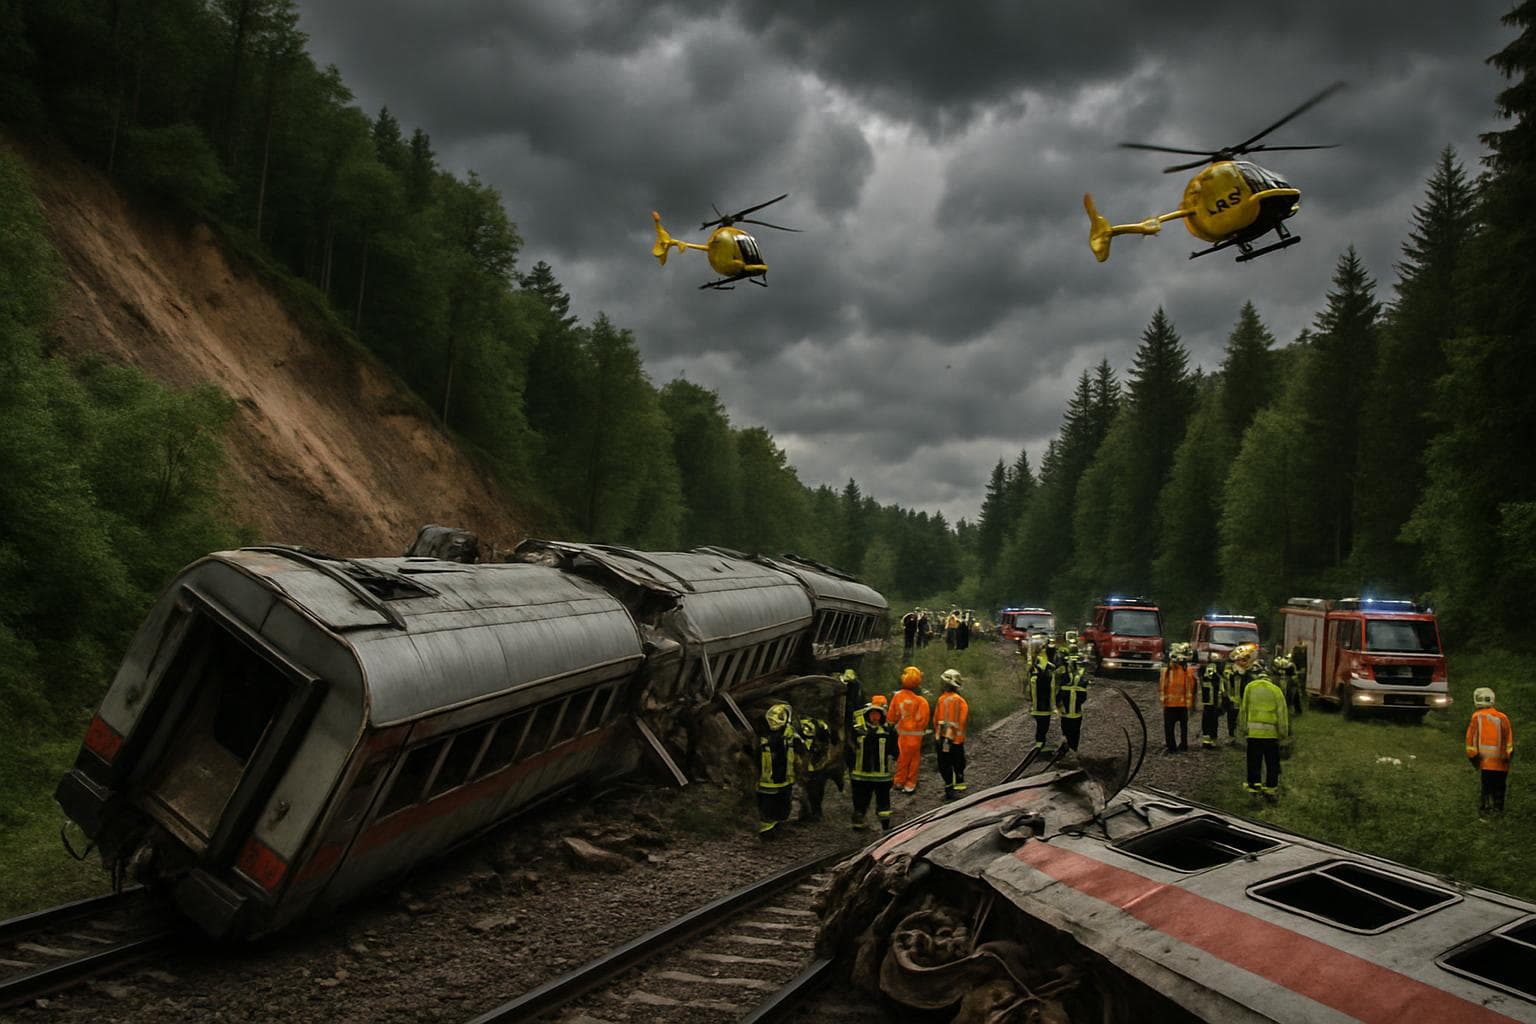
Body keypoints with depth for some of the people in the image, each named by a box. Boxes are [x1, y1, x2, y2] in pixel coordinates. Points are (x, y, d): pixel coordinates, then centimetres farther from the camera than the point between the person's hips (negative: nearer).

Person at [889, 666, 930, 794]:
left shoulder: (897, 696, -6)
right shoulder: (921, 700, -19)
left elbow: (891, 716, 3)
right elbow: (923, 720, -13)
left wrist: (896, 724, 20)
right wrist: (923, 729, 7)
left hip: (901, 733, 4)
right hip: (915, 734, -4)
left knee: (902, 758, 17)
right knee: (914, 759, 8)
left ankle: (899, 782, 26)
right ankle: (910, 784, 12)